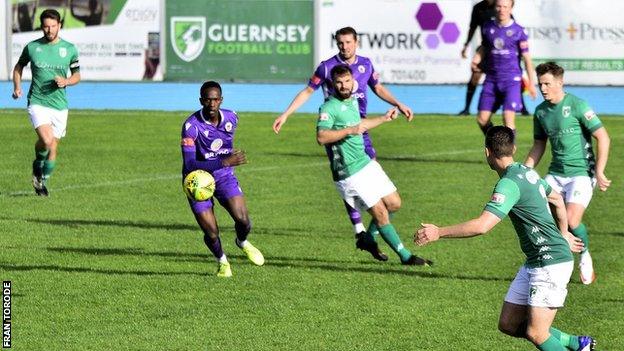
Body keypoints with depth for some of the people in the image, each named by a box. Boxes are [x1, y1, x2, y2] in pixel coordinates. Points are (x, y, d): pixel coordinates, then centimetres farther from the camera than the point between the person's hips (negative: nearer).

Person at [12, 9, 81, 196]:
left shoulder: (70, 49, 1)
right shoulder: (32, 47, -1)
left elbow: (77, 75, 11)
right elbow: (19, 66, 16)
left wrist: (66, 81, -11)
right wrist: (17, 87, 1)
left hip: (59, 105, 2)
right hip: (37, 102, -2)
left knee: (53, 148, 7)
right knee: (46, 140, -24)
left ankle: (43, 180, 28)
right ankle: (37, 165, 7)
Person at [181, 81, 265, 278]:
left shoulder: (231, 118, -8)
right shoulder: (191, 126, -25)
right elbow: (189, 164, -32)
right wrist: (224, 162, -39)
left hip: (224, 176, 3)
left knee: (243, 220, -15)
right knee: (211, 233, -6)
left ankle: (243, 242, 21)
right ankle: (222, 261, 27)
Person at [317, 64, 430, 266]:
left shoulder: (352, 102, 13)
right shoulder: (329, 108, -15)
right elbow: (321, 137, -28)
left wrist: (384, 119, 40)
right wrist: (349, 130, -31)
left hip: (366, 163, 9)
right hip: (349, 173, -9)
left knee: (394, 203, 11)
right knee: (380, 213, -7)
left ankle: (367, 239, 28)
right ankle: (405, 256, 0)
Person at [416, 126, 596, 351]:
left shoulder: (509, 183, -21)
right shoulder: (526, 172, 10)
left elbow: (482, 226, -31)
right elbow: (557, 200, 27)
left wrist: (439, 233, -25)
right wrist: (564, 235, 40)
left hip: (551, 264, -9)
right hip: (534, 263, 9)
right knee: (508, 325, 9)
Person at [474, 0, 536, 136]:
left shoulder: (517, 31, -4)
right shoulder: (487, 28, 6)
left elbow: (526, 57, 0)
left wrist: (531, 83, -2)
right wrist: (476, 59, 1)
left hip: (511, 80, -4)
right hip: (492, 79, 4)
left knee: (508, 118, -17)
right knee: (482, 119, 2)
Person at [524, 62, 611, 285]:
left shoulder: (577, 105, -12)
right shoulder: (540, 112, 7)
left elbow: (603, 137, -12)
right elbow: (539, 146, 21)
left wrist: (599, 171, -16)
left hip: (581, 172, -6)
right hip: (556, 173, 6)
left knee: (571, 220, -21)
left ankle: (585, 256, 9)